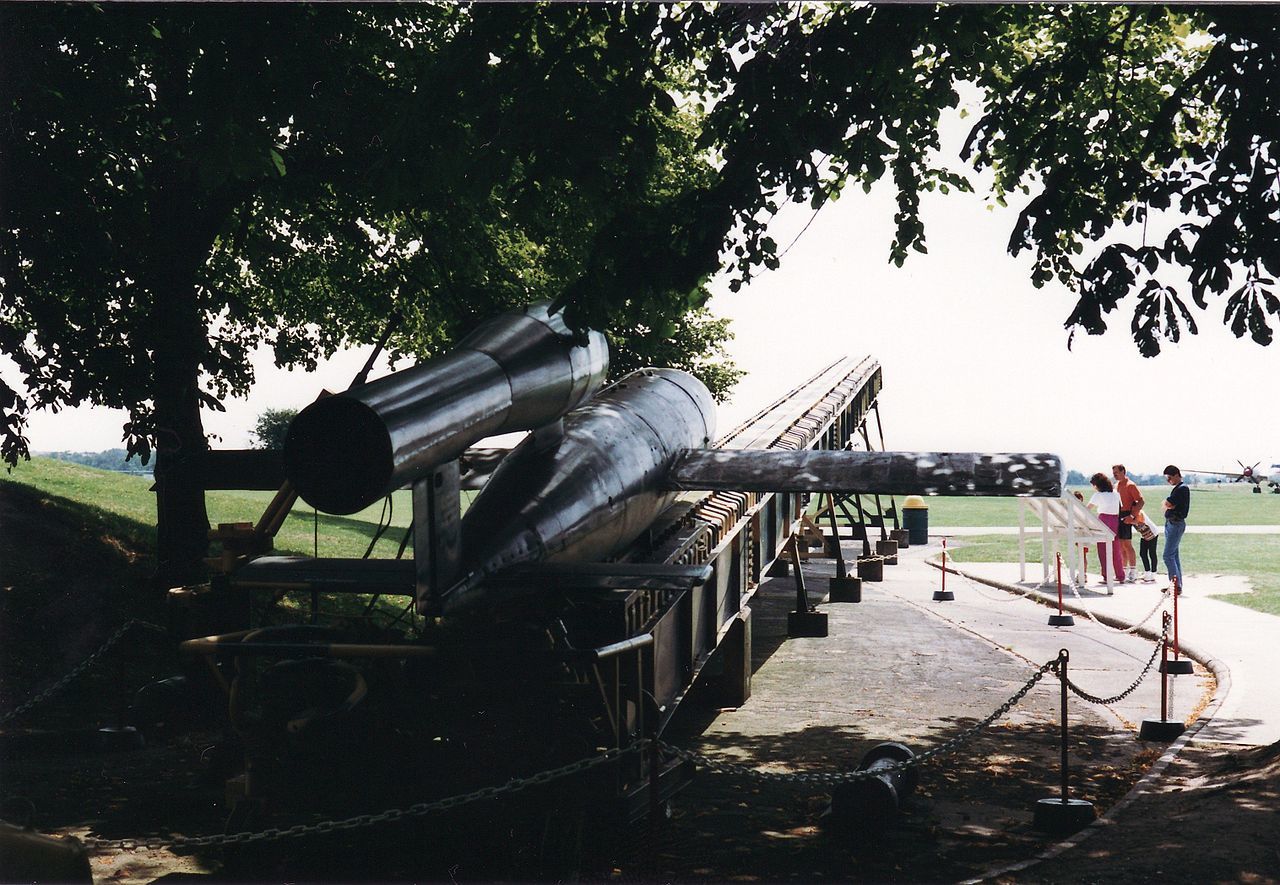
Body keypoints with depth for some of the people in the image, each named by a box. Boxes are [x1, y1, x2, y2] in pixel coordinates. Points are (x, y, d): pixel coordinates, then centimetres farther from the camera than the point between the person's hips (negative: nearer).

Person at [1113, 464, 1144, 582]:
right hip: (1117, 517, 8)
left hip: (1125, 517, -8)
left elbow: (1141, 501, -15)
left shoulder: (1130, 485, -9)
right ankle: (1125, 571, 16)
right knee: (1120, 545, 10)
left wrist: (1132, 516, -21)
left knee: (1127, 544, -9)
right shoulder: (1117, 485, 16)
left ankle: (1133, 572, -7)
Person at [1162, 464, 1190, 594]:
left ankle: (1176, 584, -13)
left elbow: (1167, 504, -20)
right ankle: (1177, 584, 18)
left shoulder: (1182, 489, -16)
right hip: (1171, 523, 10)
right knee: (1174, 554, 13)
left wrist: (1167, 504, 0)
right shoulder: (1177, 489, 17)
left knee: (1168, 555, -12)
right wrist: (1168, 506, -7)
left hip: (1176, 523, -10)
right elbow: (1166, 505, 13)